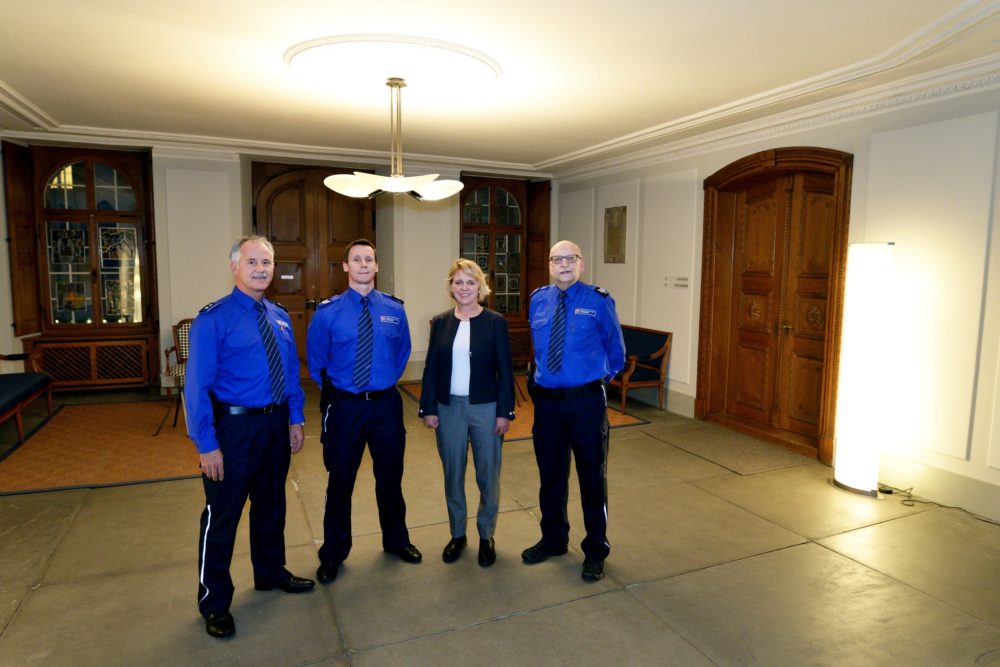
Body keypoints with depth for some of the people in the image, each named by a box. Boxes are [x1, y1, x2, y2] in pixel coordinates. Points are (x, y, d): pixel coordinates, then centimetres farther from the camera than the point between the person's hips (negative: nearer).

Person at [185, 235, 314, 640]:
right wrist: (207, 445, -18)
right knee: (222, 514, 7)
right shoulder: (214, 319, -13)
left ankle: (271, 573, 42)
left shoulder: (280, 317, 6)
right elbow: (197, 386, -16)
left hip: (277, 424, 6)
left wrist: (295, 419, 8)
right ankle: (214, 603, 26)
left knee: (271, 503, 21)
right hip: (235, 425, -6)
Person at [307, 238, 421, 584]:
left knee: (390, 477, 16)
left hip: (386, 403, 2)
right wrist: (333, 391, 7)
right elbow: (316, 360, 6)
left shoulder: (394, 309, -1)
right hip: (344, 406, -1)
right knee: (340, 481, 10)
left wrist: (386, 383, 10)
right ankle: (333, 554, 30)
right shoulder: (328, 312, -7)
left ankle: (396, 540, 38)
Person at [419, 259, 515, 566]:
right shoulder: (441, 322, 3)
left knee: (488, 475, 8)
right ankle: (457, 534, 31)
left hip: (486, 408, -2)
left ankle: (486, 536, 27)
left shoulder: (495, 322, -4)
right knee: (453, 475, 13)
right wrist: (428, 408, 0)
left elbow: (505, 370, -4)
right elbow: (431, 367, 4)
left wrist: (505, 411, -8)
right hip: (449, 408, 2)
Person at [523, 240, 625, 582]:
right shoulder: (537, 300, 4)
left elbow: (616, 350, 5)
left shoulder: (598, 301, -7)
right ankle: (553, 539, 37)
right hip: (546, 401, 4)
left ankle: (595, 550, 27)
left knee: (592, 476, 8)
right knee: (550, 474, 16)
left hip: (587, 401, -3)